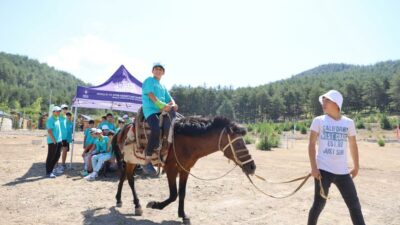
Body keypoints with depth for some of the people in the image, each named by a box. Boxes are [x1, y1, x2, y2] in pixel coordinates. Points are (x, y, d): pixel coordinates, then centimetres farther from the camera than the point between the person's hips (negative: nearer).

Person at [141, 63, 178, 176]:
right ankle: (147, 162, -27)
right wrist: (163, 106, -20)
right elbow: (152, 96, -8)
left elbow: (170, 100, 19)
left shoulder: (163, 87, 27)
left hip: (162, 111, 8)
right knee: (156, 129, -35)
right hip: (151, 110, -8)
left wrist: (173, 105, -6)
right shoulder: (149, 80, 7)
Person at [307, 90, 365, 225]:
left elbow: (353, 145, 15)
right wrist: (314, 167, -12)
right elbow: (311, 144, -4)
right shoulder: (318, 121, -2)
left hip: (343, 171, 3)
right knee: (319, 204, 3)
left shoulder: (348, 123, 5)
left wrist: (356, 166, 15)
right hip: (323, 170, -2)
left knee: (354, 205, 7)